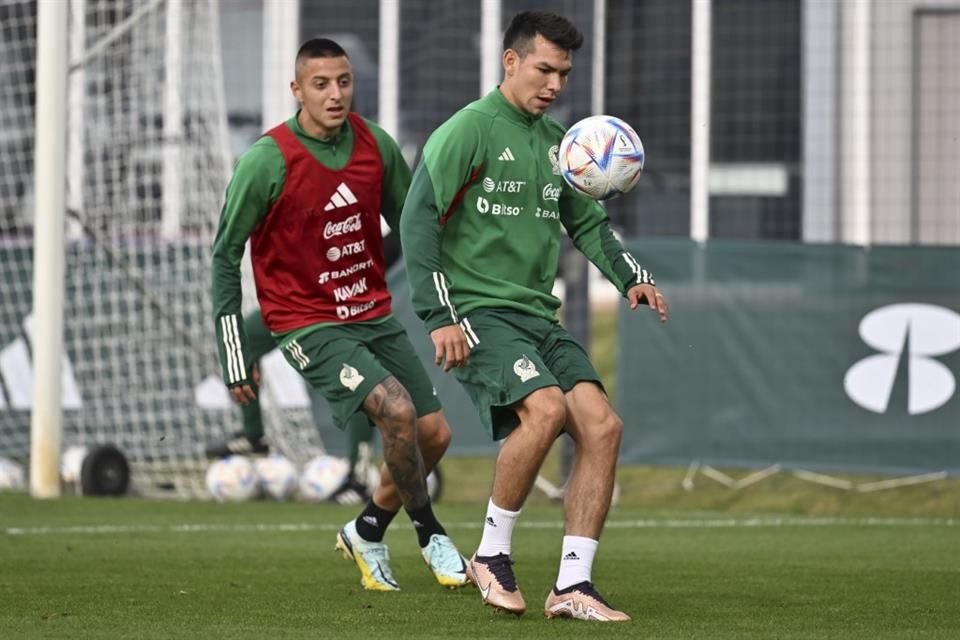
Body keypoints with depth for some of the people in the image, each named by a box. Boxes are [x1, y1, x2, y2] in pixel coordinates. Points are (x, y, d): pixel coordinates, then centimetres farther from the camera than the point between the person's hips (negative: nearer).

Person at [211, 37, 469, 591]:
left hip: (375, 316, 6)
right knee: (398, 410, -24)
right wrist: (236, 356, -8)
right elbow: (226, 256, -8)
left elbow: (409, 227, 15)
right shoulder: (268, 161, -16)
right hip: (309, 327, -6)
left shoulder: (377, 146, -2)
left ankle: (368, 534, 25)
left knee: (435, 433, 3)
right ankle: (431, 533, -3)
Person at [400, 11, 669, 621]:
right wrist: (440, 315, -17)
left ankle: (573, 587, -7)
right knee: (546, 408, -29)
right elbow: (418, 220, -11)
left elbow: (588, 222, 24)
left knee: (602, 425, -11)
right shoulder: (469, 130, -6)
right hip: (477, 313, -7)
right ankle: (492, 554, -10)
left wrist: (632, 277, 5)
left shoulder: (555, 140, 17)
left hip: (539, 315, 7)